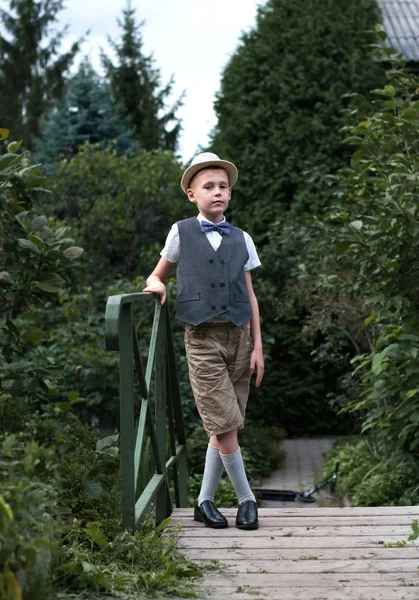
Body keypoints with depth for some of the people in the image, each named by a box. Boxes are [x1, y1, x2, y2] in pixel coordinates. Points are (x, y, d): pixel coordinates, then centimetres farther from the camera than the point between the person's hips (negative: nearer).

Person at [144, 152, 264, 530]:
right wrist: (156, 285, -9)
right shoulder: (181, 233, 4)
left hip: (238, 336, 3)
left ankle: (205, 501, 15)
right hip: (202, 338, -3)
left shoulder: (242, 240, 10)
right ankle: (247, 498, 7)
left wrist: (257, 346, 5)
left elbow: (250, 296, 10)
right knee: (225, 425, -8)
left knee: (223, 427, 4)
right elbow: (158, 274, 16)